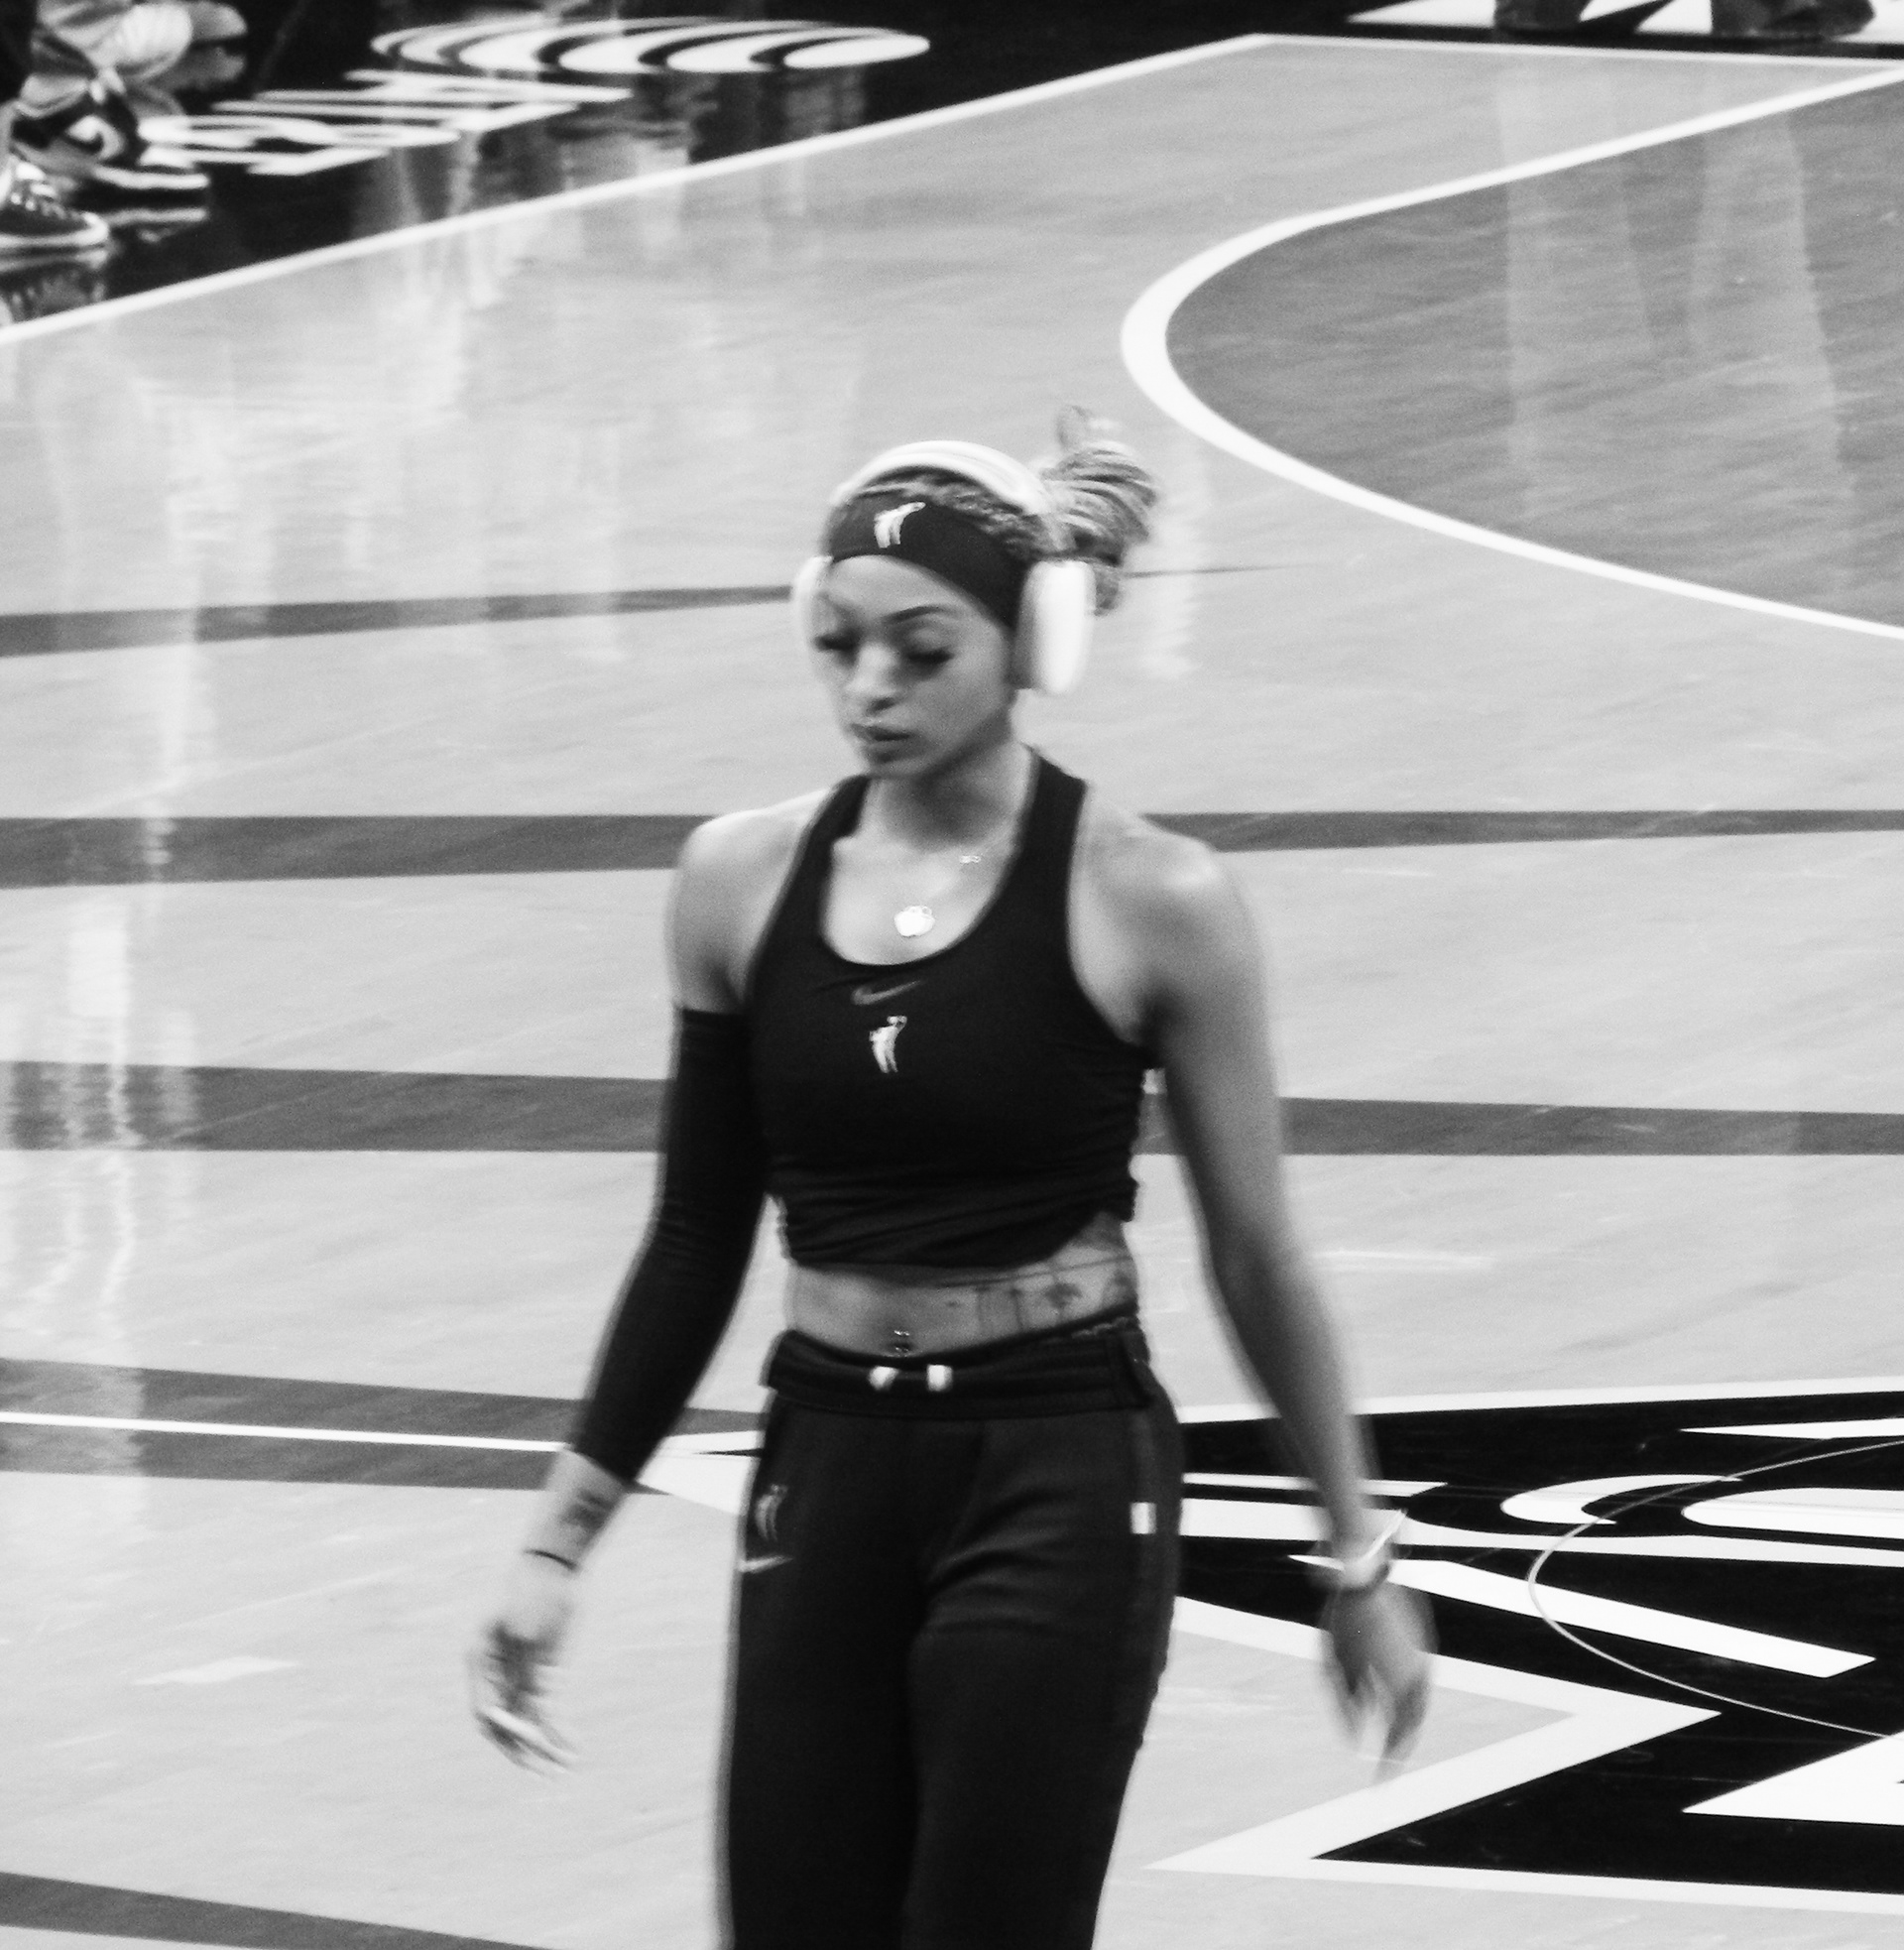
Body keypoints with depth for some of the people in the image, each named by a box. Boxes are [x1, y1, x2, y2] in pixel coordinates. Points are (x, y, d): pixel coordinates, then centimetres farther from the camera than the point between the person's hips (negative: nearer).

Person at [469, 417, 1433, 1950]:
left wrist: (1359, 1560, 6)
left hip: (1060, 1484, -4)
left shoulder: (1147, 902, -9)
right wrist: (561, 1541, 9)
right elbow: (699, 1242, 11)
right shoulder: (743, 881, 2)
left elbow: (1254, 1259, 0)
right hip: (827, 1478, 4)